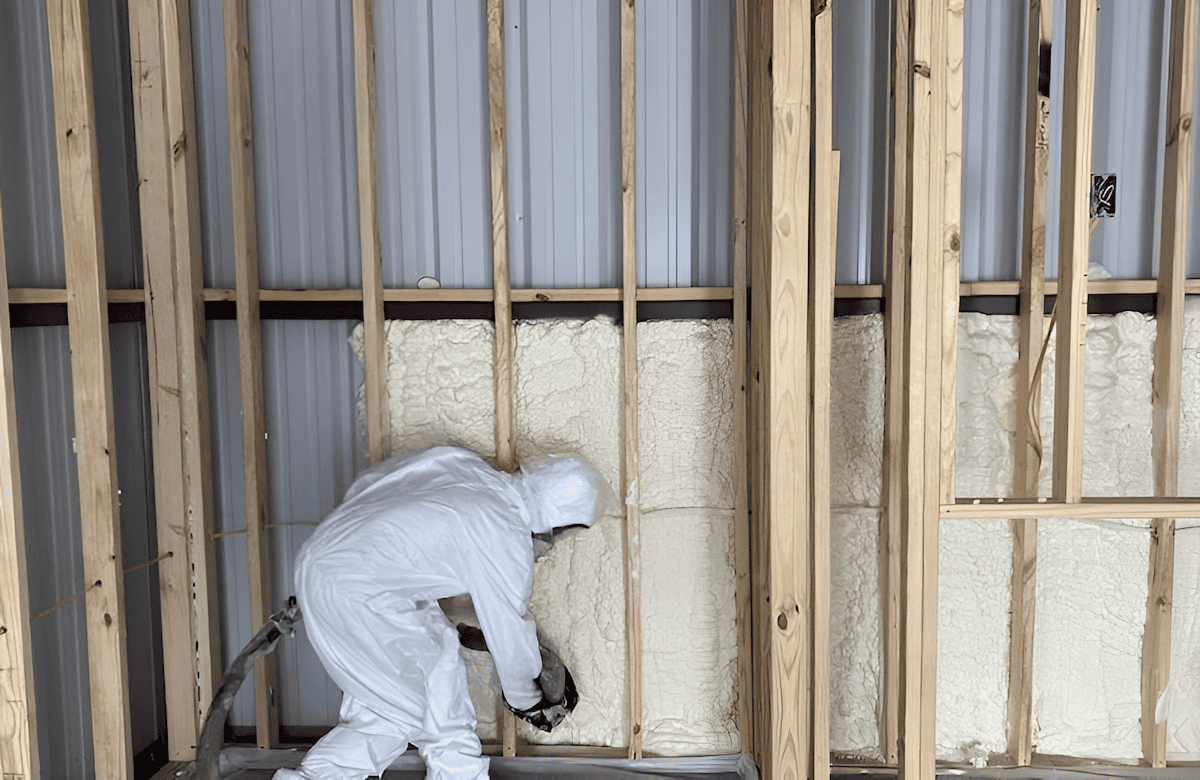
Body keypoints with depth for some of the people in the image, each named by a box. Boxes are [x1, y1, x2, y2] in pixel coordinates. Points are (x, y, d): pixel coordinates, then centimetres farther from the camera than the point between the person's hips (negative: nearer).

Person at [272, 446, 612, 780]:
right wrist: (526, 701, 18)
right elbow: (508, 630, 0)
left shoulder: (463, 462, 8)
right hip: (354, 597, -9)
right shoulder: (506, 537, -12)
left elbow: (366, 483, 18)